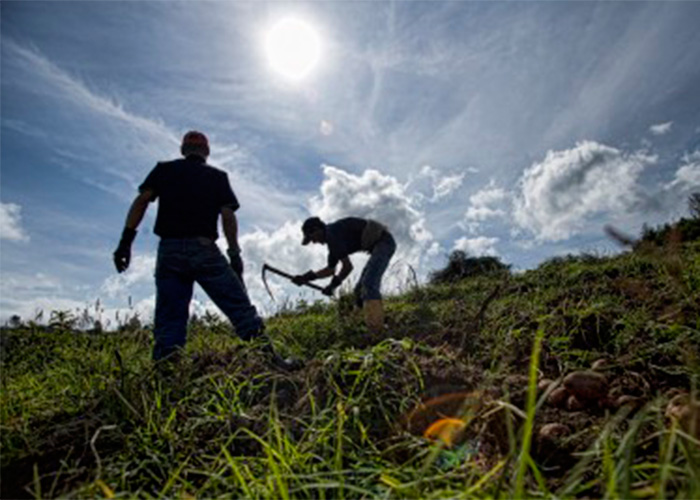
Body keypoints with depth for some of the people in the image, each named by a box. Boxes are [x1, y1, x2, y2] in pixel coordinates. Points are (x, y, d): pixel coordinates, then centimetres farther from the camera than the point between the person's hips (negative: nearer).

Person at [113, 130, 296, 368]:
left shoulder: (164, 169, 16)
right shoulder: (218, 176, 13)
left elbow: (141, 201, 3)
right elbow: (228, 215, 1)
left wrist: (126, 240, -1)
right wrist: (235, 254, 0)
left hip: (169, 250, 2)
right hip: (204, 249, -1)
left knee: (169, 319, 5)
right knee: (240, 308, 1)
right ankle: (269, 356, -4)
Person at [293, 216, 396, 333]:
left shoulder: (332, 235, -14)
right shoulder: (332, 237, 18)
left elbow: (348, 266, -17)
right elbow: (331, 269, 25)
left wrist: (334, 283, -2)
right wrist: (307, 277, 17)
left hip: (383, 242, -10)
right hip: (381, 244, 10)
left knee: (368, 284, -22)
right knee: (361, 289, 9)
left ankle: (376, 331, -26)